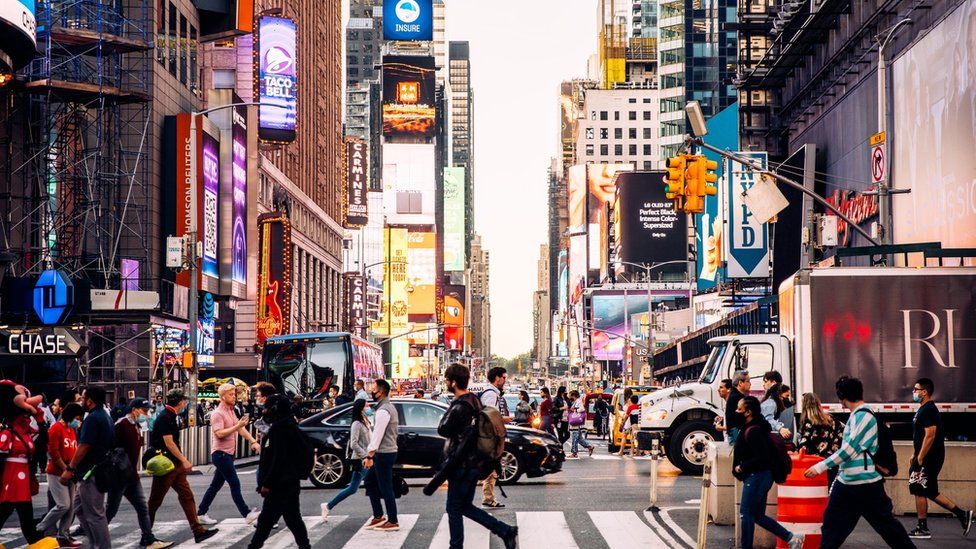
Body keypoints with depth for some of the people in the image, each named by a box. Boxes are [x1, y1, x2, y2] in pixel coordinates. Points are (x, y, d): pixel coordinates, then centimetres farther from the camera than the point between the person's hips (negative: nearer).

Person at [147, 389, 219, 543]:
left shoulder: (171, 416, 14)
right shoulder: (165, 417, -16)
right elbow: (169, 443, -21)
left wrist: (182, 461, 22)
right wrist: (184, 460, -20)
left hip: (175, 464, 10)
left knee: (187, 496, 3)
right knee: (155, 500, 2)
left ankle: (198, 531, 1)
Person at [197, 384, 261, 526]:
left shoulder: (231, 411, 16)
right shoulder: (217, 413, -12)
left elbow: (240, 429, 14)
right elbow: (220, 433, -23)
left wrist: (253, 441, 2)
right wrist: (237, 426, -28)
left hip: (228, 454, 9)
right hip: (220, 453, -9)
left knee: (216, 485, 12)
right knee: (235, 484, -11)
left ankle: (200, 514, 18)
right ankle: (247, 514, -12)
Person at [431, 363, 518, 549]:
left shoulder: (459, 407, -21)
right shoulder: (475, 401, 8)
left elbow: (442, 430, -12)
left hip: (461, 466, -9)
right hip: (475, 463, 9)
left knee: (454, 509, 4)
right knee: (465, 507, 18)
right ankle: (506, 531, 12)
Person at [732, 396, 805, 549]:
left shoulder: (752, 431, -19)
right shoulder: (755, 427, 12)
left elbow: (762, 458, -24)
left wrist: (742, 466, -16)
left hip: (756, 477, -11)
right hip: (760, 476, 11)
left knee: (745, 513, -3)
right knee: (758, 515, 13)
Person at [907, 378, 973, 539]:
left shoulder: (929, 410, -16)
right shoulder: (924, 409, 16)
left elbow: (930, 436, -23)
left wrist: (919, 459, -23)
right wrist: (914, 455, 23)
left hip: (929, 458, -10)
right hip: (926, 458, 10)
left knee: (919, 491, -3)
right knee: (931, 492, 12)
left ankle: (922, 529, 4)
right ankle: (962, 514, 16)